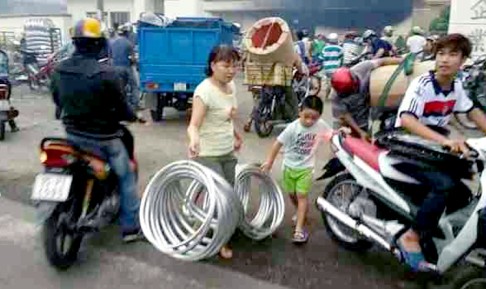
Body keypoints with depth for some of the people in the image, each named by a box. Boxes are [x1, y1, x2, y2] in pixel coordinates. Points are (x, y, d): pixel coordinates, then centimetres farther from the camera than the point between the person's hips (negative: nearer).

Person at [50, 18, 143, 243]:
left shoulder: (59, 71, -3)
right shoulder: (106, 73, -22)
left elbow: (58, 100, 12)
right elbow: (121, 108, -14)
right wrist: (133, 116, 7)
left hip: (72, 133, 6)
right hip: (102, 136, -6)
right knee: (126, 176, 10)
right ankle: (131, 227, 15)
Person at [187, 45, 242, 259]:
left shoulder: (231, 86, 3)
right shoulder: (205, 91, -22)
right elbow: (194, 124, -29)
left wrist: (236, 135, 28)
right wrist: (194, 139, -49)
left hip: (228, 152, 8)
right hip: (208, 155, -8)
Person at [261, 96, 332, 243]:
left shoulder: (321, 125, -16)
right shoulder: (293, 128, -22)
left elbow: (330, 134, 5)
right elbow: (278, 143, -16)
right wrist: (269, 161, -14)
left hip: (306, 168, -1)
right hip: (290, 166, 1)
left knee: (302, 195, -8)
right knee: (292, 194, 17)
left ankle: (299, 229, -1)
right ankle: (302, 213, 46)